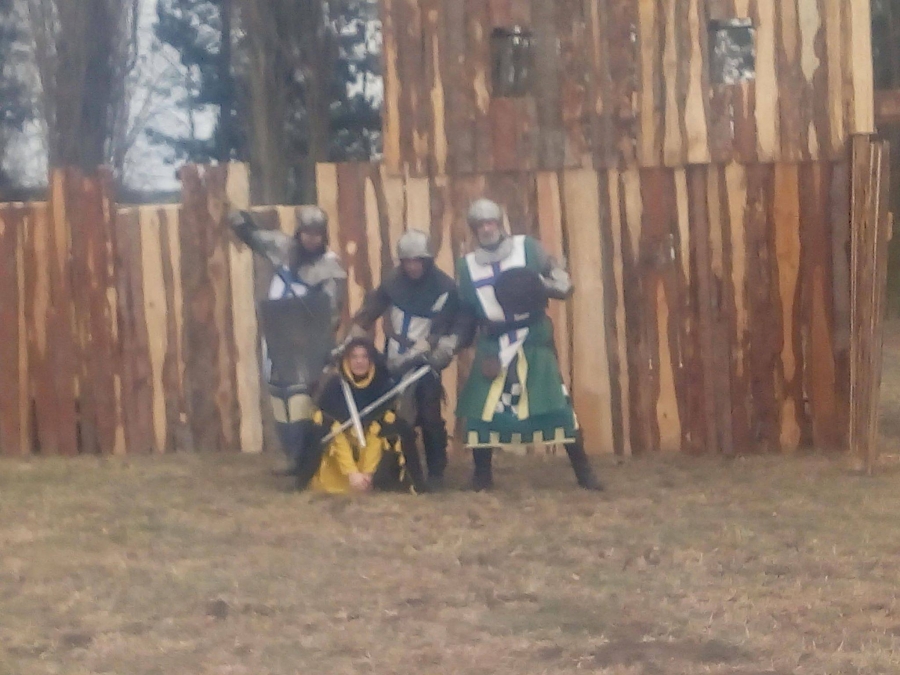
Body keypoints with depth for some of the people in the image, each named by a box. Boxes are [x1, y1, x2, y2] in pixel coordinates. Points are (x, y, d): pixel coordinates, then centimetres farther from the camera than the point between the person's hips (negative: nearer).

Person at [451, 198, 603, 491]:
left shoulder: (528, 248, -2)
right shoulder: (467, 266, 8)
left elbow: (564, 284, -4)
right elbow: (465, 312, 15)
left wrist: (543, 286, -24)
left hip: (534, 342, -3)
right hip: (492, 347, 3)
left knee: (558, 405, -9)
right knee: (479, 409, -4)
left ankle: (584, 472, -2)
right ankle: (482, 475, 13)